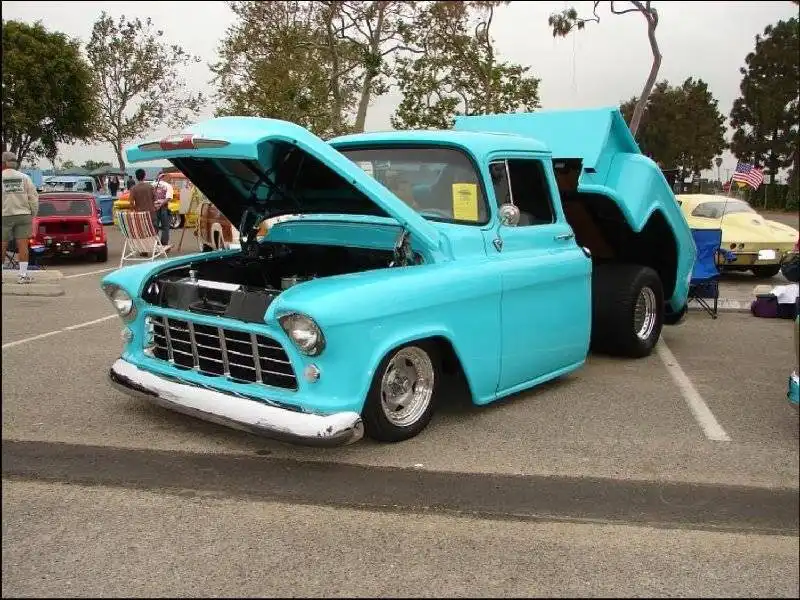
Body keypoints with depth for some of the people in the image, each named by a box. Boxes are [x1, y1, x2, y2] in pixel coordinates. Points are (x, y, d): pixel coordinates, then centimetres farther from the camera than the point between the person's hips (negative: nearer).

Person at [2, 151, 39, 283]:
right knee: (22, 245, 2)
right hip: (23, 214, 1)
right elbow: (33, 197, 4)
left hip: (5, 216, -1)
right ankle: (23, 275, 1)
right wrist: (33, 214, 12)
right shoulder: (24, 178, 5)